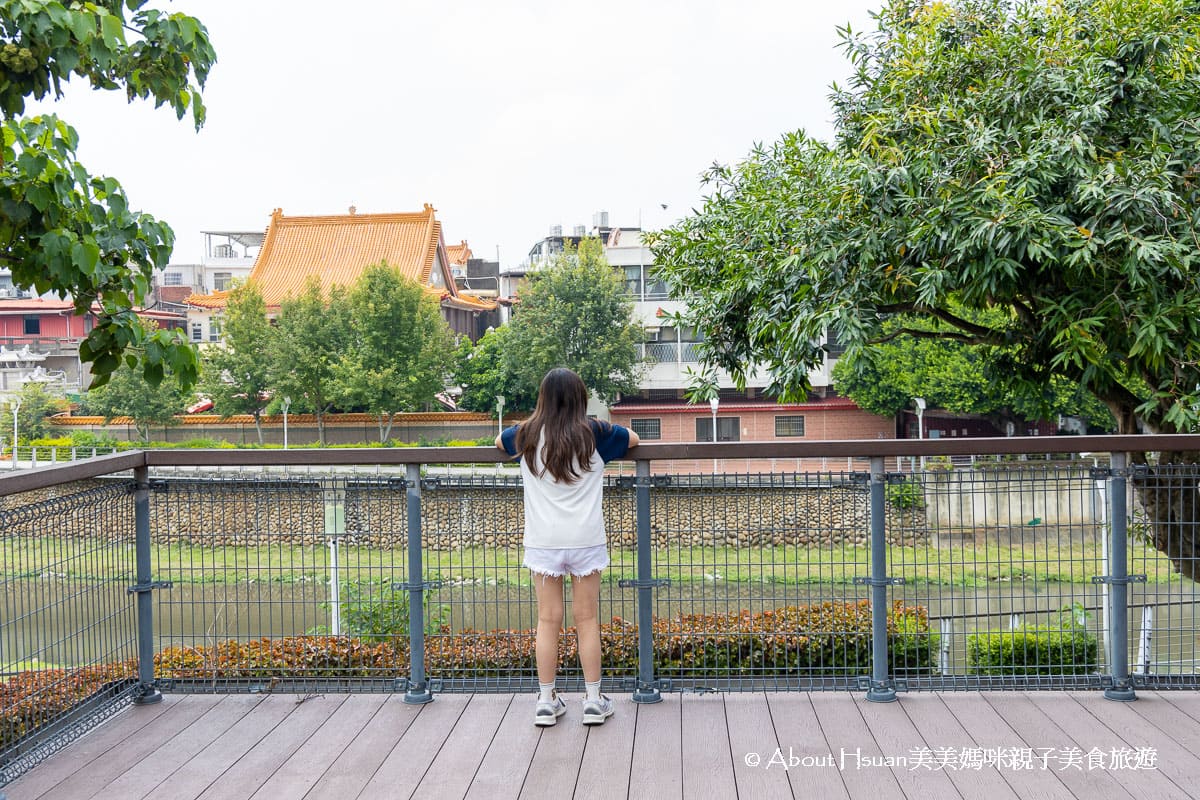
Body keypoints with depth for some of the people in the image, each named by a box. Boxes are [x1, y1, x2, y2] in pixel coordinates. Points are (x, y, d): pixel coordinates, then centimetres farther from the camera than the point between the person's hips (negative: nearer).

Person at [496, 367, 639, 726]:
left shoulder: (528, 436, 1)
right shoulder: (594, 434, -3)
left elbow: (499, 441, 24)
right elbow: (633, 438, 16)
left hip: (543, 542, 1)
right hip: (585, 540, -1)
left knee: (548, 620, 7)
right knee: (587, 620, 6)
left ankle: (546, 701, 12)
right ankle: (593, 700, 12)